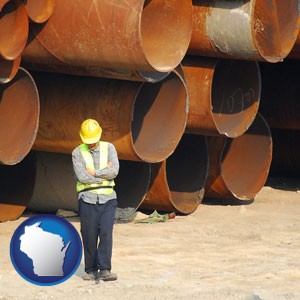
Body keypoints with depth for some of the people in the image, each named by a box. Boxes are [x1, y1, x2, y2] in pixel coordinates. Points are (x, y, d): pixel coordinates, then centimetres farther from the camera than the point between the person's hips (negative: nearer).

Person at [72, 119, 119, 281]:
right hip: (87, 199, 0)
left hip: (107, 199, 0)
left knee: (106, 233, -12)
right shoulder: (78, 153, 2)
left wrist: (94, 173, -9)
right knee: (89, 236, 0)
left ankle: (104, 270, -13)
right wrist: (104, 174, -7)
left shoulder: (109, 148, 6)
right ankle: (91, 271, 10)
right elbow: (81, 176, -12)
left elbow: (114, 171, -8)